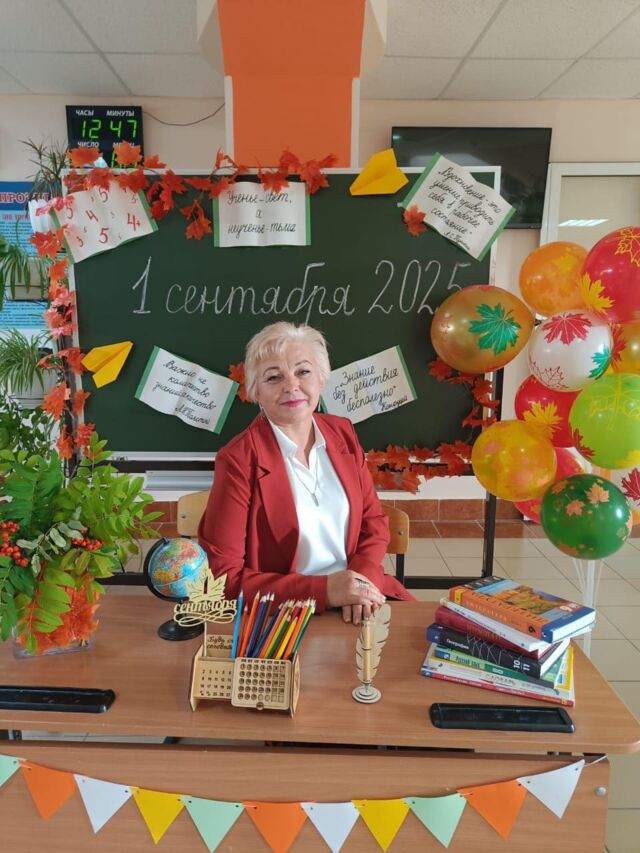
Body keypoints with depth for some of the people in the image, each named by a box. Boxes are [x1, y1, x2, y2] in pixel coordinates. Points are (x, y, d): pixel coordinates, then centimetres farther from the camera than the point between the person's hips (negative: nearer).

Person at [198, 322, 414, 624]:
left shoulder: (342, 432, 2)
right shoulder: (237, 460, -13)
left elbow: (374, 522, 9)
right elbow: (224, 577, -12)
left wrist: (361, 580, -10)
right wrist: (322, 589, -19)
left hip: (358, 598, 5)